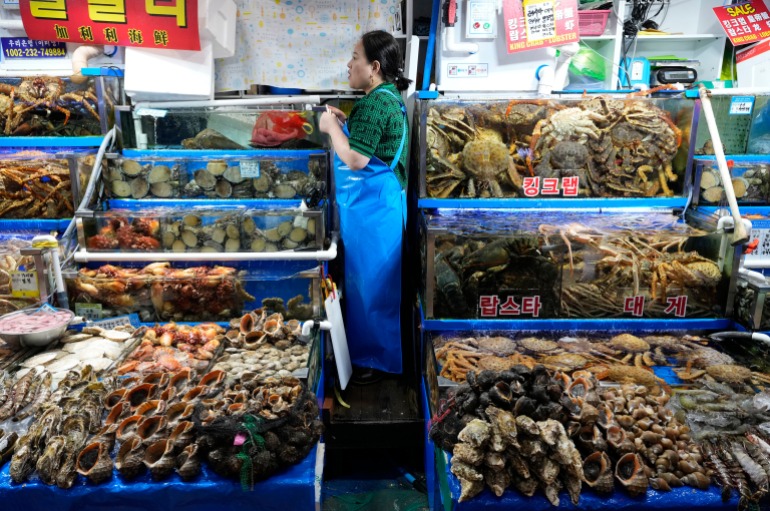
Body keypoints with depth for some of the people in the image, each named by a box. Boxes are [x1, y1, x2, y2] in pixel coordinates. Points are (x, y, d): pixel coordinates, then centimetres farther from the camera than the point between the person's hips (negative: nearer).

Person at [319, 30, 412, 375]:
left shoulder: (375, 102, -18)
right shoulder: (389, 96, 14)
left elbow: (355, 159, -24)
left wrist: (331, 126, -11)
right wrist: (345, 122, 12)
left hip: (371, 203, -11)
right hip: (375, 199, 11)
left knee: (371, 279, 1)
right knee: (368, 276, 18)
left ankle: (378, 357, 15)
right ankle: (370, 348, 32)